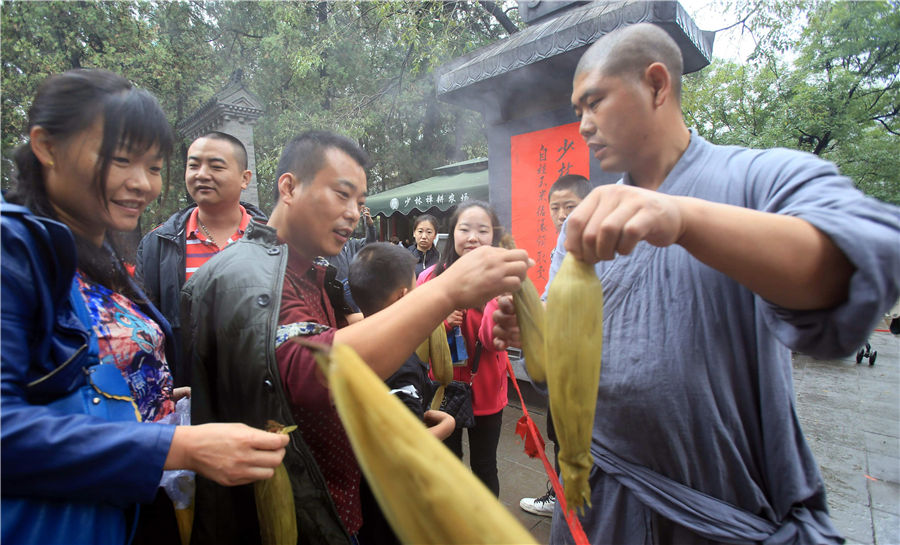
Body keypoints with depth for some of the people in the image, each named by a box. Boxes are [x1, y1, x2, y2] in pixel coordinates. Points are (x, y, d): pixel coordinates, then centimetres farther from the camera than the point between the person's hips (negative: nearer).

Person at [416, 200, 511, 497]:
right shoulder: (431, 277, -8)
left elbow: (493, 340, -19)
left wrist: (501, 300, -36)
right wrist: (442, 322, -21)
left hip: (485, 390, -1)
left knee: (484, 467, 15)